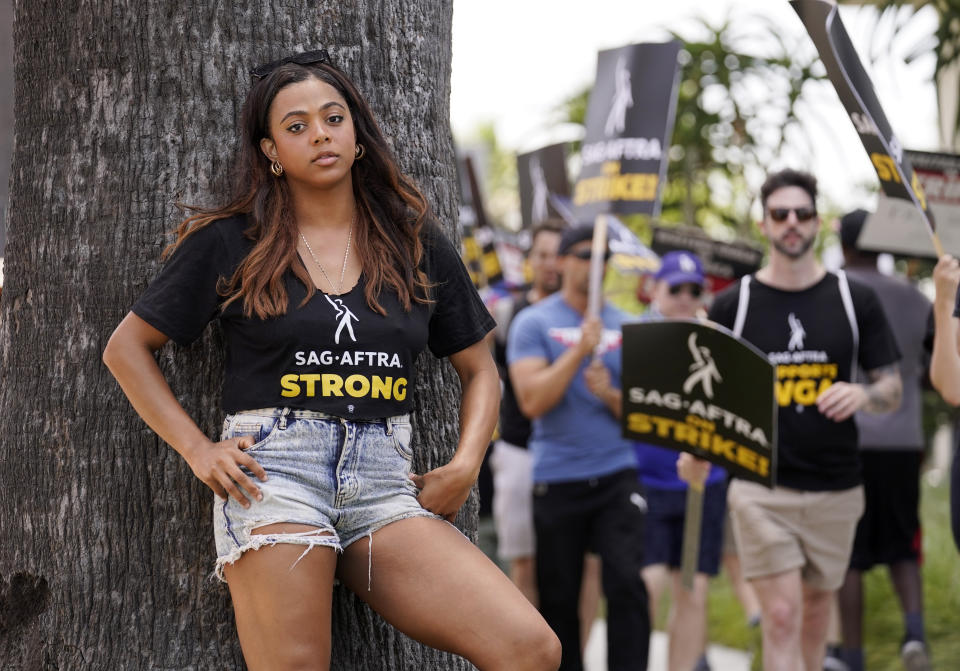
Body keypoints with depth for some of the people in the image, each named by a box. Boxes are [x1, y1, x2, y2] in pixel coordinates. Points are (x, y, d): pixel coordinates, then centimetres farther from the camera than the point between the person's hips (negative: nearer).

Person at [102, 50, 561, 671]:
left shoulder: (418, 245, 16)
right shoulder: (231, 243, 9)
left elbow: (479, 369, 23)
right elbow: (127, 347, 13)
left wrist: (465, 466, 5)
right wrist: (196, 448, 1)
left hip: (386, 486, 2)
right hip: (273, 474, -2)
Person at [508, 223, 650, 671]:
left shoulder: (624, 326, 8)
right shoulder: (533, 323, 0)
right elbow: (532, 401, -12)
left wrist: (610, 394, -12)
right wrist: (580, 350, -18)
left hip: (616, 474, 1)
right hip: (557, 478, -1)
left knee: (626, 583, -12)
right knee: (558, 597, 6)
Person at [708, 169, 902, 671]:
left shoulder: (855, 300, 3)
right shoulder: (732, 305, 1)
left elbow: (892, 391, 6)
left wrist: (863, 394, -17)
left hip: (835, 487, 2)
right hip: (761, 487, -2)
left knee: (815, 613, 13)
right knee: (781, 616, -10)